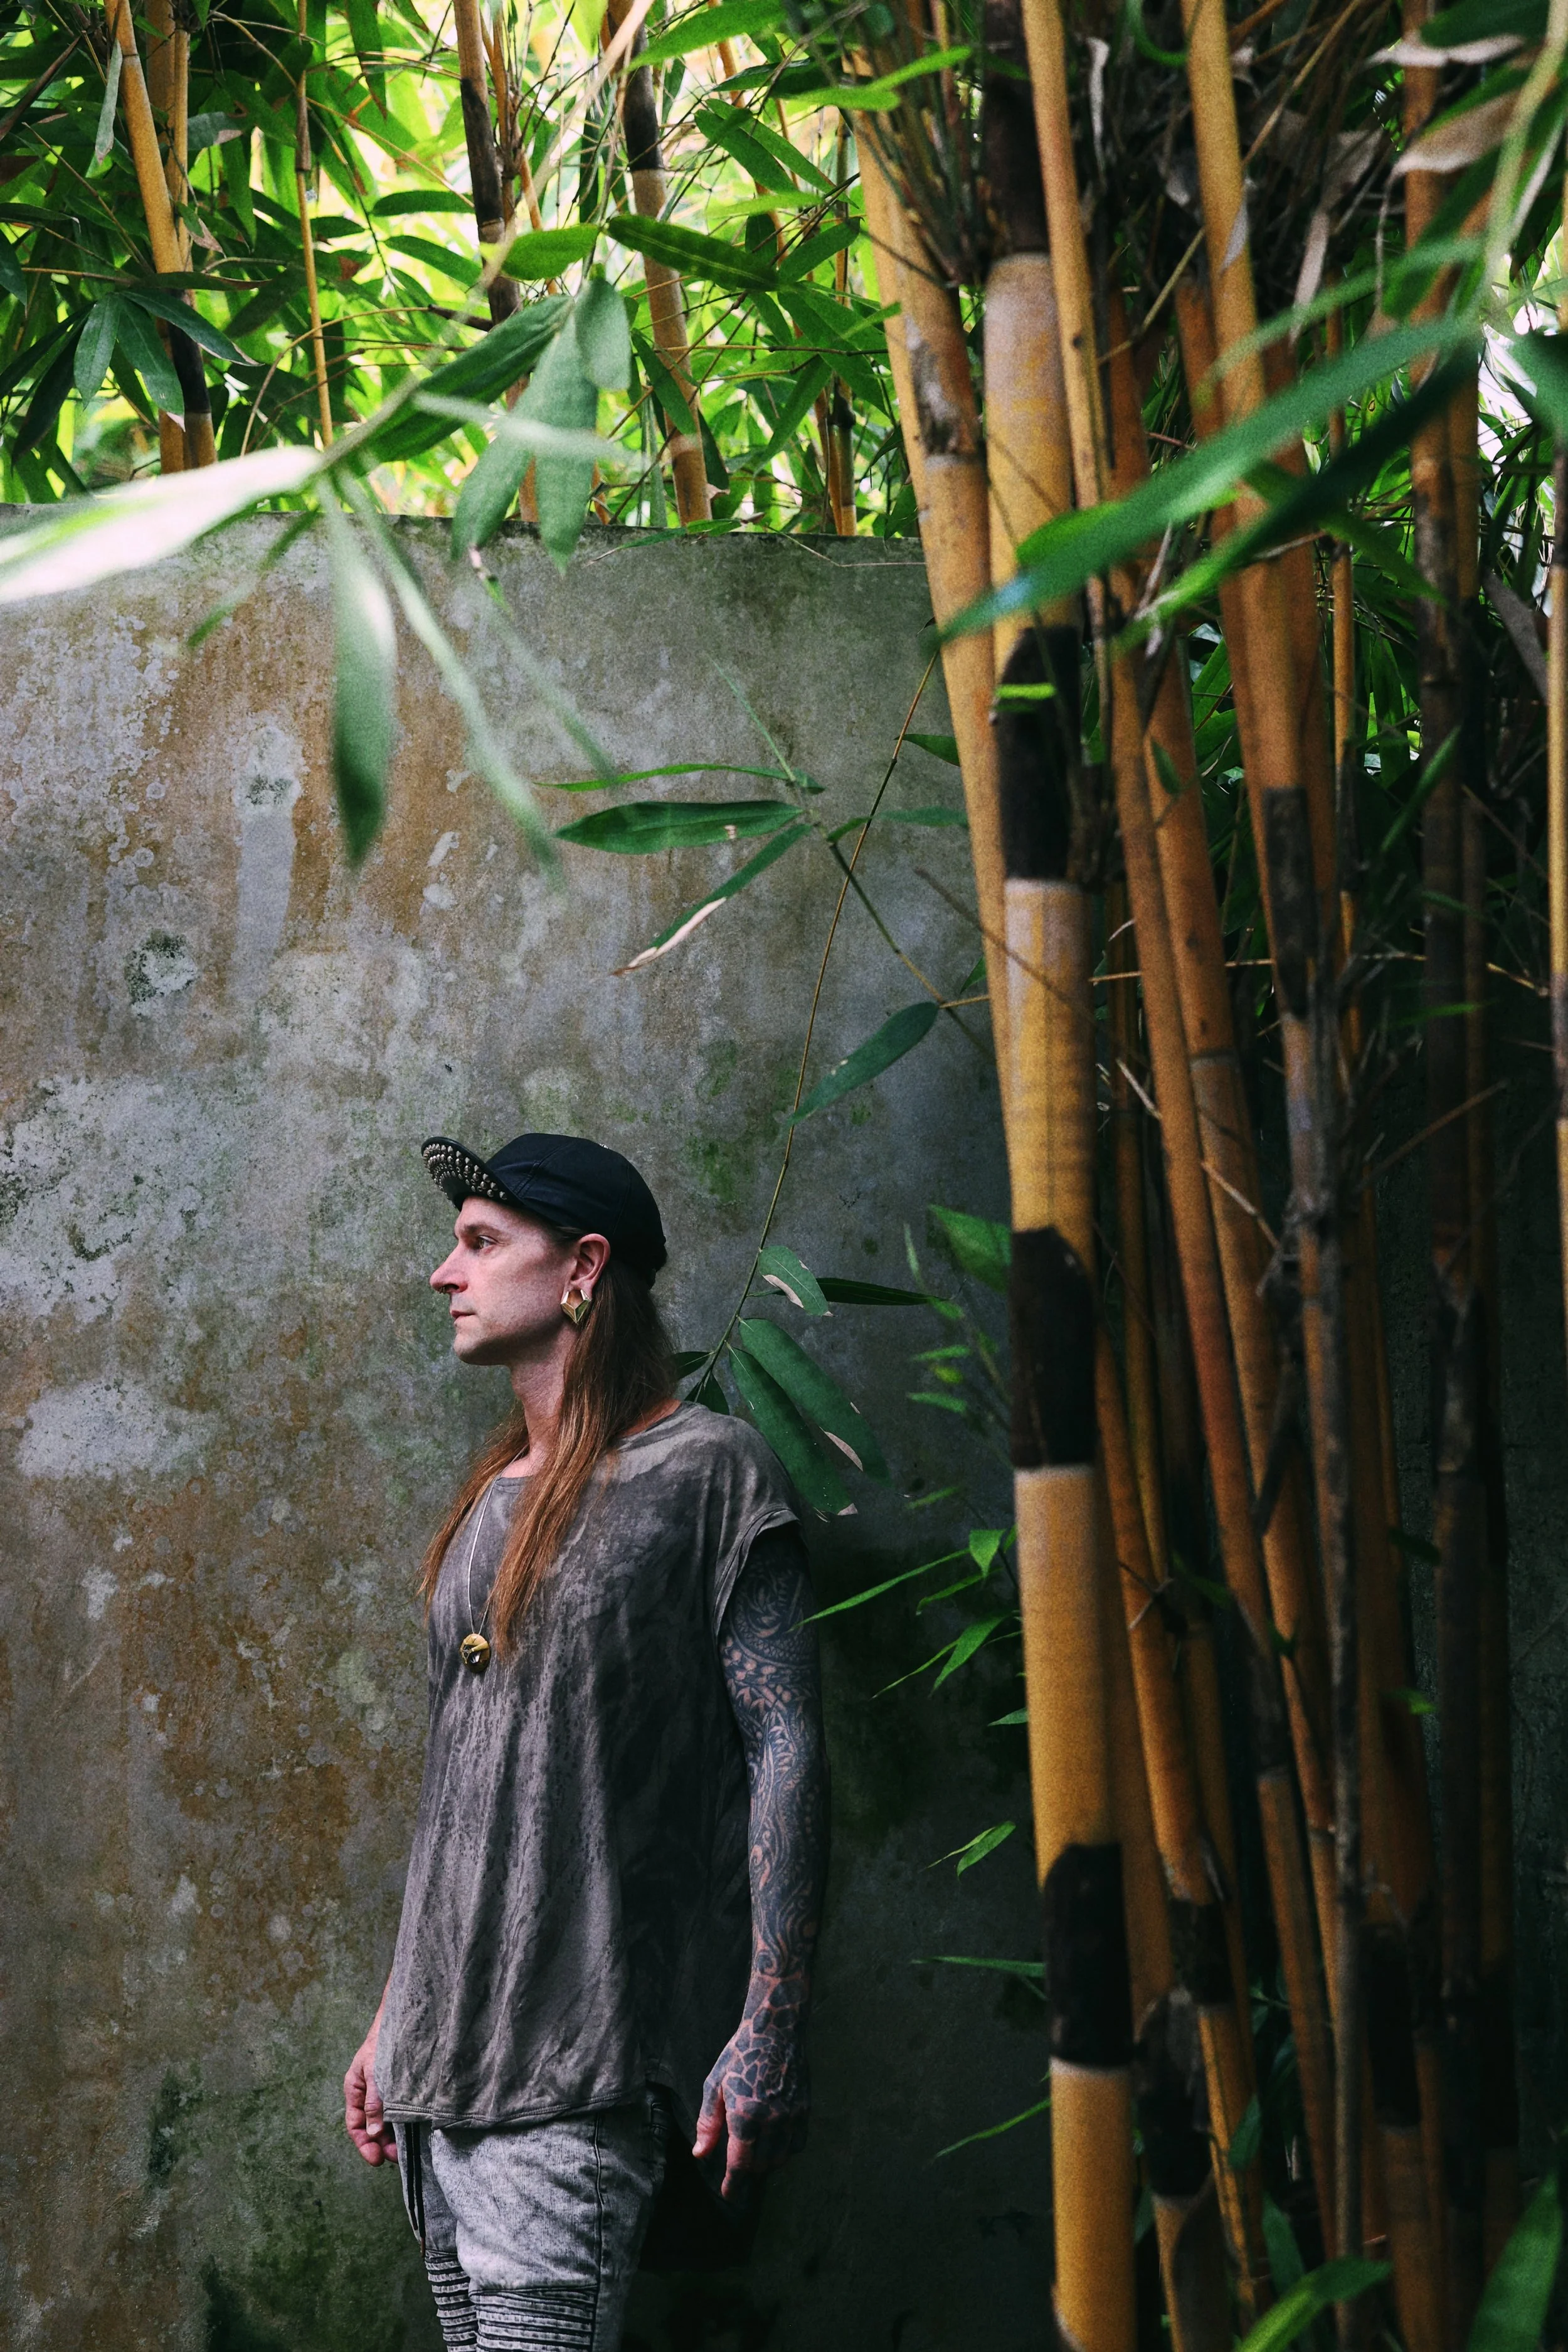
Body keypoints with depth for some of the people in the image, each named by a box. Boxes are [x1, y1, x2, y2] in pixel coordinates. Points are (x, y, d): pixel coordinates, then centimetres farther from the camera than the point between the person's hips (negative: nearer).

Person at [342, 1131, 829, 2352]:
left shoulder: (707, 1472, -4)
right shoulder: (493, 1499, 18)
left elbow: (786, 1750, -9)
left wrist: (768, 2032, -16)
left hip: (579, 2067, -7)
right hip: (444, 2057, 7)